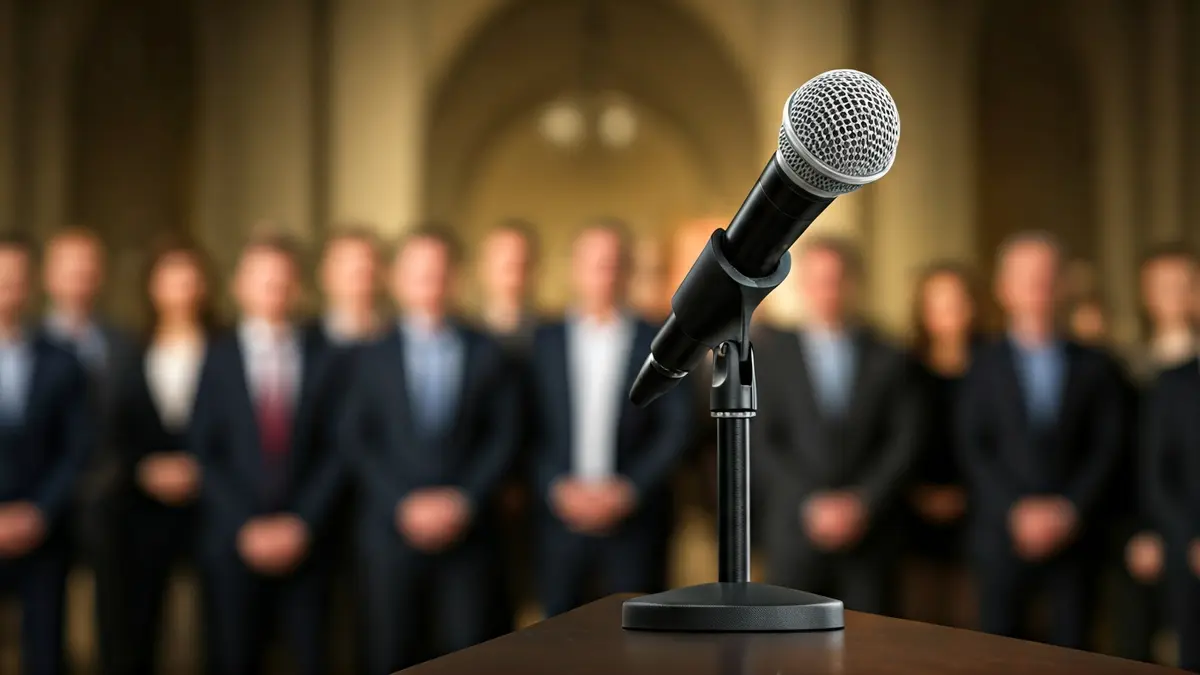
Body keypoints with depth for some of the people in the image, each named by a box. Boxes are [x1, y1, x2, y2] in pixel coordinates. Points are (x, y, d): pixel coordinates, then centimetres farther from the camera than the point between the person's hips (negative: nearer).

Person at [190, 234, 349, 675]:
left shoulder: (325, 361, 6)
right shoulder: (217, 358, 3)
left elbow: (336, 451, 3)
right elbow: (204, 453, -1)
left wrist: (301, 524, -8)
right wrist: (246, 527, -10)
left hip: (303, 542, 1)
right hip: (234, 542, 0)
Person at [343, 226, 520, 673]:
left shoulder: (486, 354, 10)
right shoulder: (374, 356, 8)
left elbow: (503, 436, 4)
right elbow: (357, 440, 1)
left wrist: (464, 501, -8)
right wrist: (405, 504, -9)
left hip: (466, 531, 0)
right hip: (393, 531, 0)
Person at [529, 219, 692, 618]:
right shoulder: (544, 342, 8)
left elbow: (677, 429, -1)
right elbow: (530, 430, 4)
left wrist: (629, 490, -10)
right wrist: (558, 488, -9)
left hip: (636, 521, -1)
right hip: (561, 517, 1)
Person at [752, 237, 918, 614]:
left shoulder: (887, 359, 9)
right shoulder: (772, 353, 6)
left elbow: (904, 439, 3)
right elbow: (760, 442, 0)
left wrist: (861, 502, -9)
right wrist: (811, 504, -10)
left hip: (868, 533, 1)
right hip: (796, 531, -1)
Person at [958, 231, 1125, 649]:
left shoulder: (1093, 366, 9)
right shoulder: (985, 366, 6)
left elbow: (1108, 446, 5)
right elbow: (973, 448, -1)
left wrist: (1070, 509, -7)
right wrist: (1018, 510, -10)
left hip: (1072, 533, 1)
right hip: (1004, 533, -1)